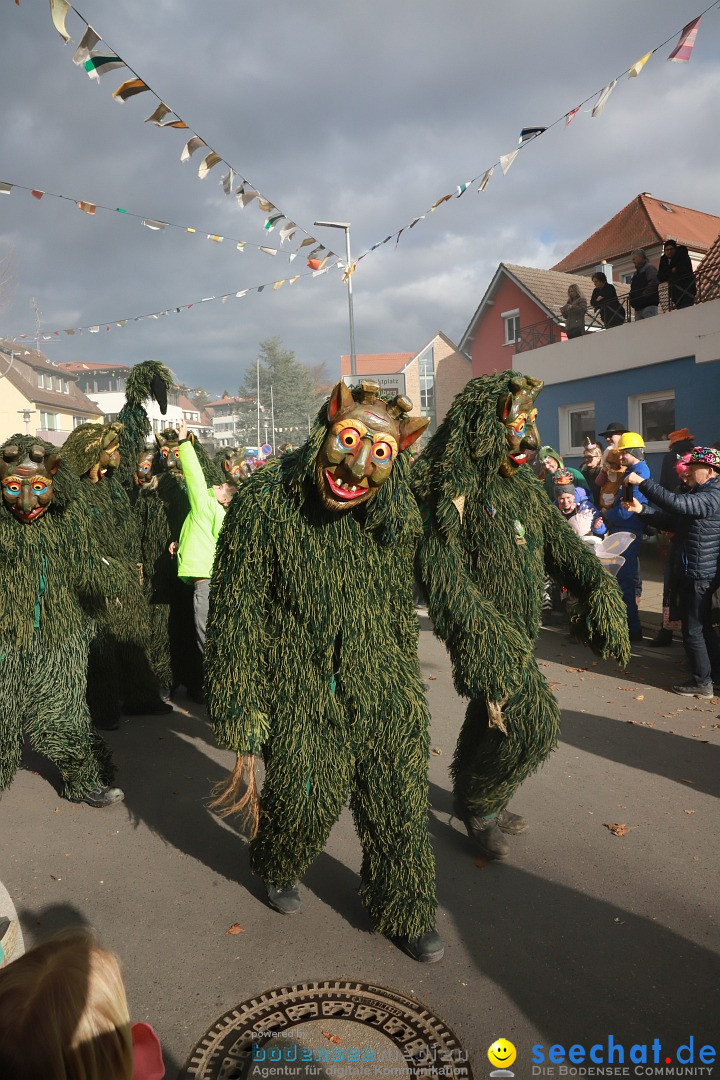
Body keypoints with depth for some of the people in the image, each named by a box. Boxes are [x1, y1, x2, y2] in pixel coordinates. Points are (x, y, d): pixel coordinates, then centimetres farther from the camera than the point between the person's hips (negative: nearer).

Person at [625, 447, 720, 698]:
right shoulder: (699, 494, 16)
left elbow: (676, 504, -33)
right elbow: (670, 520, 15)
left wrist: (642, 482, -30)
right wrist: (641, 510, -1)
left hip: (699, 574, -10)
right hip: (691, 572, 10)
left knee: (693, 629, -2)